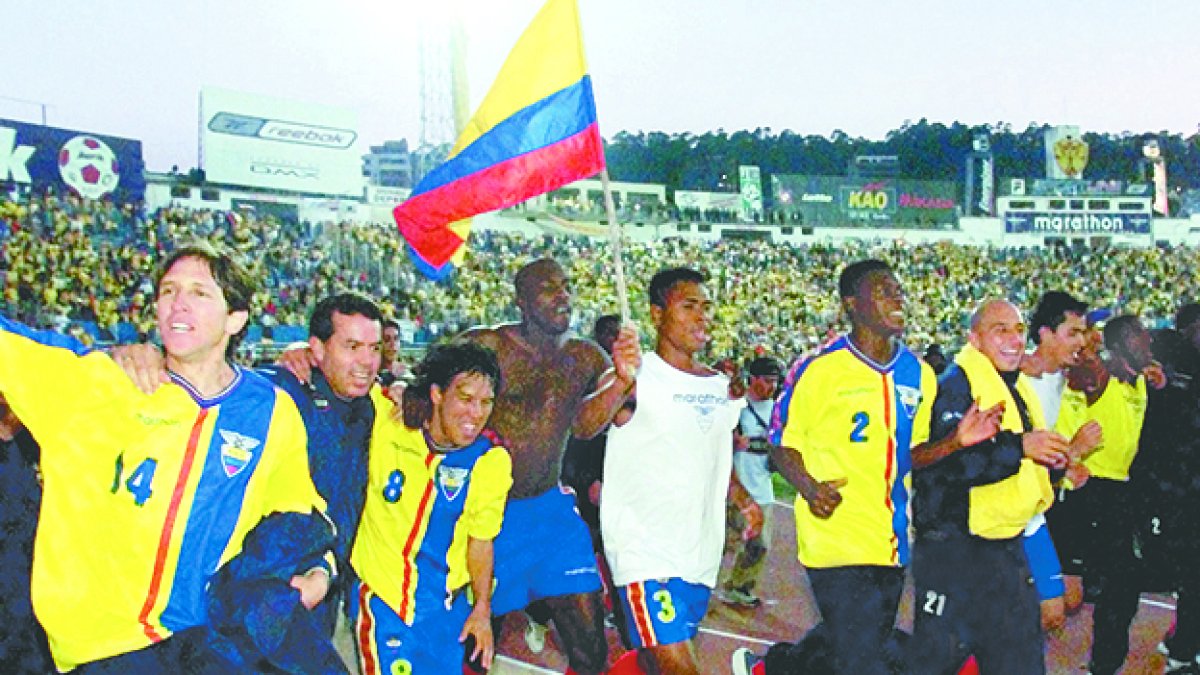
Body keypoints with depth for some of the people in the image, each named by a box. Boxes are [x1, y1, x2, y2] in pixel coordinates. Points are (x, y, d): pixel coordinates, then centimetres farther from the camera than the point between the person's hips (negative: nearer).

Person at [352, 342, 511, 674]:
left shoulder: (491, 460, -10)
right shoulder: (385, 422, -15)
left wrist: (483, 608, 0)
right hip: (381, 593, -2)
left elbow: (480, 541, 0)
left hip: (446, 602, 2)